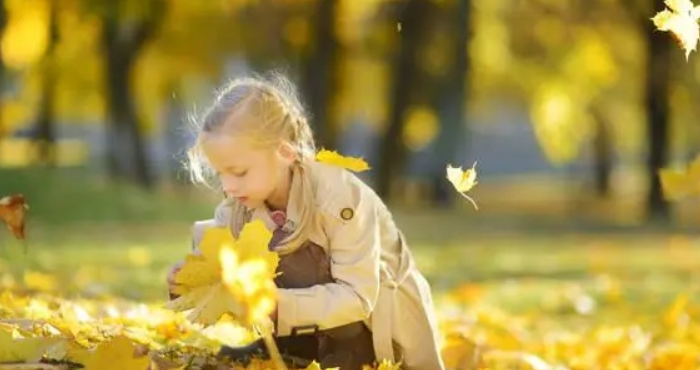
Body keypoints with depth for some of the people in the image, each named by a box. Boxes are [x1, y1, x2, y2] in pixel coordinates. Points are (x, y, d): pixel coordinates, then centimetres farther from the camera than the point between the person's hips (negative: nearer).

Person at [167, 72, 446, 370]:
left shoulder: (338, 198, -29)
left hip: (384, 327, -6)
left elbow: (356, 297, -33)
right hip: (327, 334, 6)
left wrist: (278, 305, -43)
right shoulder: (237, 207, -11)